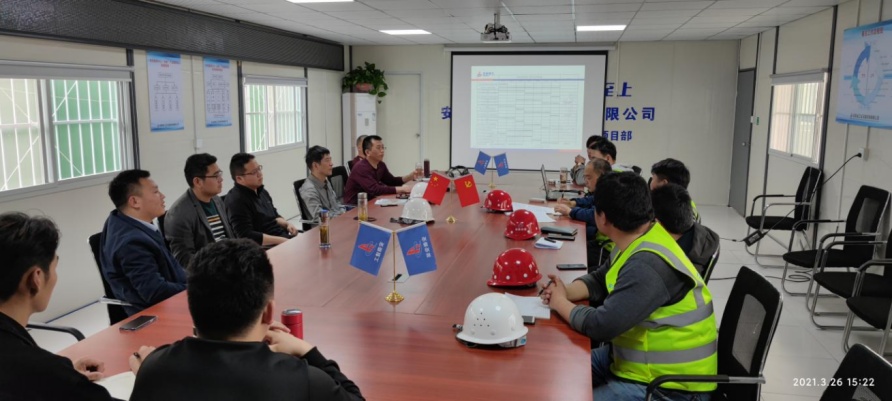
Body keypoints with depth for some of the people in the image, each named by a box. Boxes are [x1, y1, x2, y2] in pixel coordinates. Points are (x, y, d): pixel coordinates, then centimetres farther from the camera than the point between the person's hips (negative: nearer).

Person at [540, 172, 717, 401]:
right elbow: (601, 279, 15)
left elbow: (602, 325, -31)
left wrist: (561, 304, -12)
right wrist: (566, 292, -6)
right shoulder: (636, 243, 1)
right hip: (635, 360, 9)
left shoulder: (648, 265, -30)